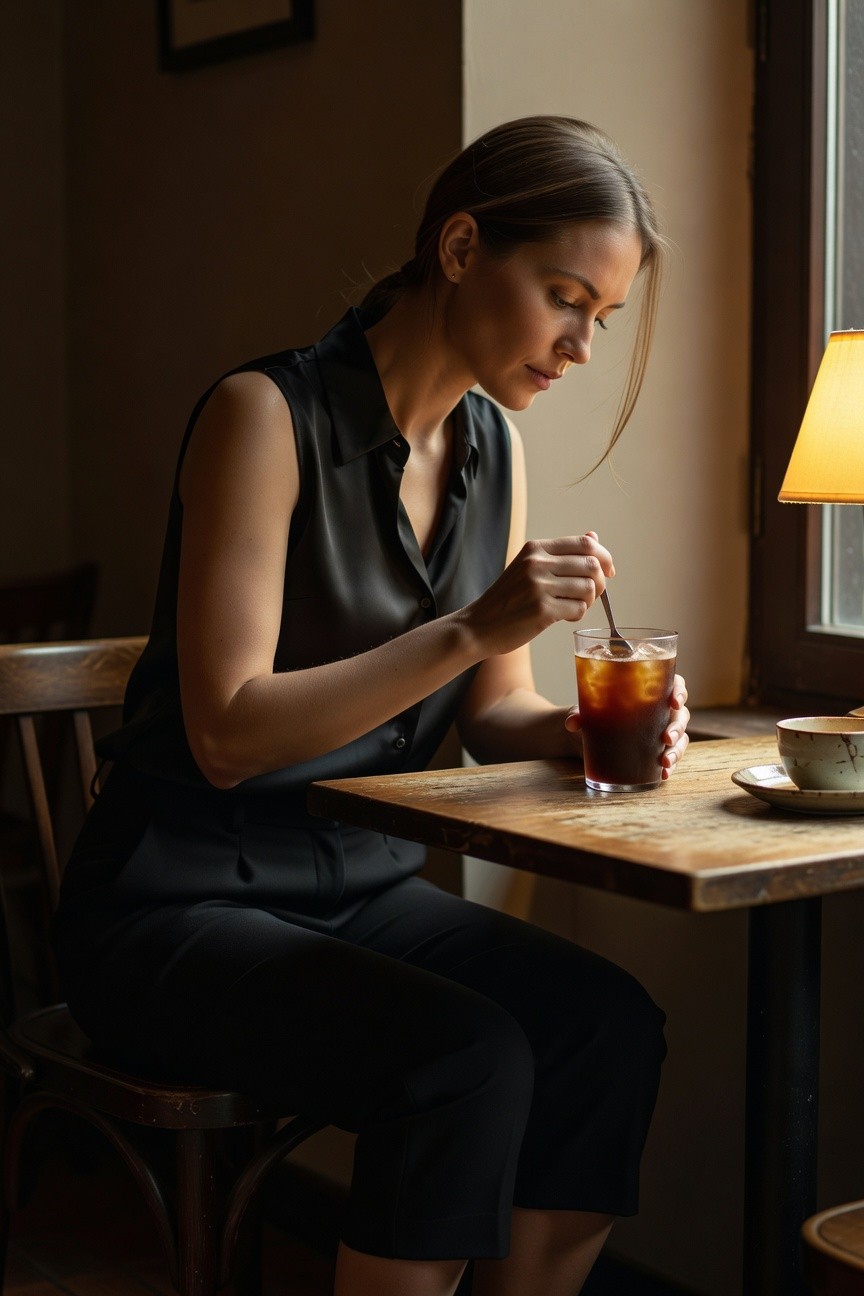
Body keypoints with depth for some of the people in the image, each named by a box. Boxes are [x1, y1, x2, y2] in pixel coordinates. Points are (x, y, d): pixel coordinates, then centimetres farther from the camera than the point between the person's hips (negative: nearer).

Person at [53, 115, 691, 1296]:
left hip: (366, 888, 7)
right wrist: (469, 629, -27)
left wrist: (580, 729, -11)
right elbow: (228, 733, -20)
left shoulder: (494, 446, 7)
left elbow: (489, 711, 11)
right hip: (180, 905, -6)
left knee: (612, 1025, -18)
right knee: (468, 1058, -29)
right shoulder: (267, 414, -15)